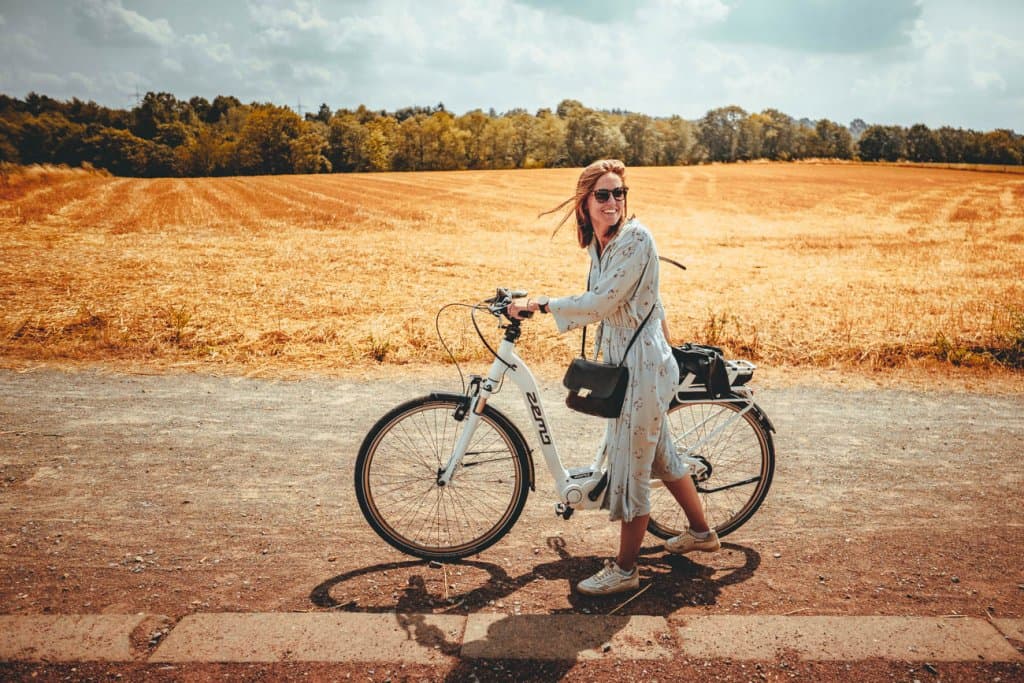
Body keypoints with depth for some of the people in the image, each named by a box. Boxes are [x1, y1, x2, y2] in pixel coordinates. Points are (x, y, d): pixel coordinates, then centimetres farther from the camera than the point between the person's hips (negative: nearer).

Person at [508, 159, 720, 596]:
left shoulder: (636, 238, -19)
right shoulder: (598, 242, 7)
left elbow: (601, 302, -25)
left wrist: (541, 305, -19)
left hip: (642, 363, -10)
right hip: (621, 360, 10)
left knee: (631, 464, 0)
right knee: (658, 452, 22)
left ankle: (624, 570, 15)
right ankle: (701, 532, 41)